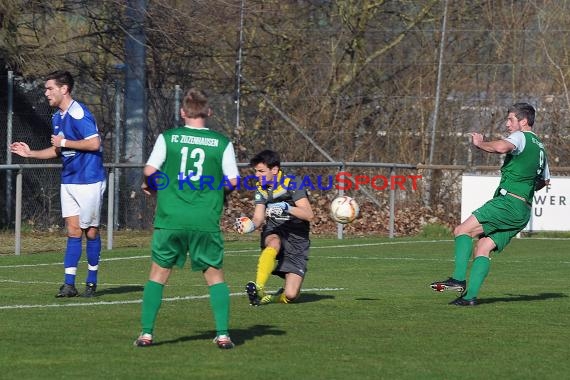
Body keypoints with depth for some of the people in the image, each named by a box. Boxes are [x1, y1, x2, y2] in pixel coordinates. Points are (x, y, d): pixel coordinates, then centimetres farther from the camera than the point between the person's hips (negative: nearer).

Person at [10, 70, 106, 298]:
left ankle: (91, 282, 12)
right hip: (68, 181, 8)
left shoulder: (78, 114, -17)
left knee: (90, 231, 2)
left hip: (89, 181, -8)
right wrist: (30, 153, 12)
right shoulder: (57, 117, 12)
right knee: (73, 231, 3)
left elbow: (94, 143, -25)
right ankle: (69, 284, -1)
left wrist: (64, 142, -17)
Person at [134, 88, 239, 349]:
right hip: (206, 220, 0)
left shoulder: (168, 137, 1)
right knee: (215, 274, 13)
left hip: (170, 218, 0)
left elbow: (149, 171, -4)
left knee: (159, 273, 13)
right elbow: (232, 181, 1)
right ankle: (223, 334, 4)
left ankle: (146, 332, 8)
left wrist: (150, 186, 17)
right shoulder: (222, 143, 2)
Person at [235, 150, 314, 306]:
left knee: (291, 295, -15)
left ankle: (274, 298, 19)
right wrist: (250, 225, -29)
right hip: (274, 233, 3)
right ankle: (259, 289, -41)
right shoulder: (261, 188, 2)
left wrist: (287, 208, -39)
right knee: (274, 243, -39)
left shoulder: (291, 184, -15)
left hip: (297, 239, -3)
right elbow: (258, 218, -6)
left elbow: (309, 215, -23)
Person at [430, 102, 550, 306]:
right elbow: (545, 180, 39)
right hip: (524, 211, 9)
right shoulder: (539, 147, 24)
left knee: (462, 230, -12)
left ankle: (458, 279, -24)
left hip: (508, 203, -9)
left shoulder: (521, 137, -4)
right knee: (483, 247, 6)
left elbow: (501, 147, -27)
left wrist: (480, 143, -10)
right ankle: (470, 295, -5)